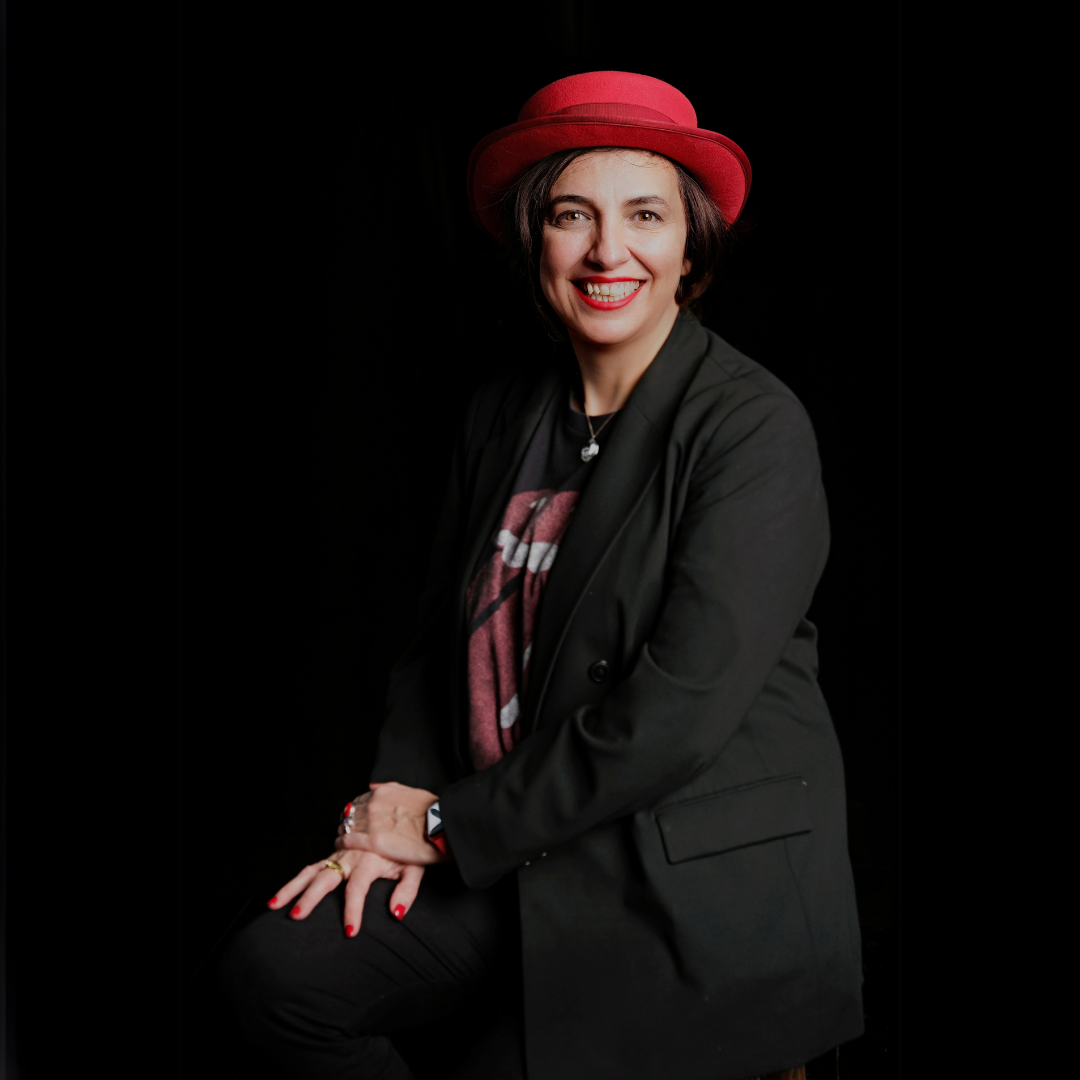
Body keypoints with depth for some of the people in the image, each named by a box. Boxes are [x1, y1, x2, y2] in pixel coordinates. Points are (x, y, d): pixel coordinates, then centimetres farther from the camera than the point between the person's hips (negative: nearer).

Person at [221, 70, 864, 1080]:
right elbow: (441, 637, 12)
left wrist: (450, 821, -14)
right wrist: (394, 819, -5)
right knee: (279, 968, -5)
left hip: (703, 891, -6)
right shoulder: (505, 411, 6)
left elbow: (676, 711, -21)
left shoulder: (755, 428, -15)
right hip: (525, 863, 6)